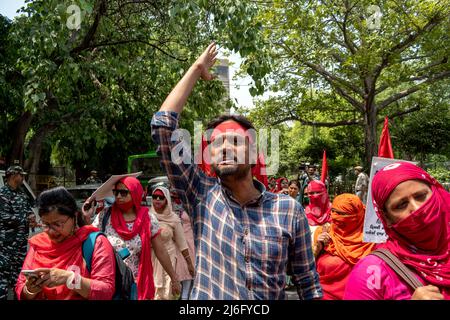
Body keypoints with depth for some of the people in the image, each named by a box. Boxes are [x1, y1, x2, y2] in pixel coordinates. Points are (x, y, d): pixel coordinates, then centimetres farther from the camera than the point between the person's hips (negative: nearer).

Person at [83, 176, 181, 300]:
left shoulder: (147, 219, -7)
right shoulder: (105, 216, -7)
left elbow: (161, 252, -1)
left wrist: (174, 278, 3)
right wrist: (85, 218, -14)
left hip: (137, 285, 0)